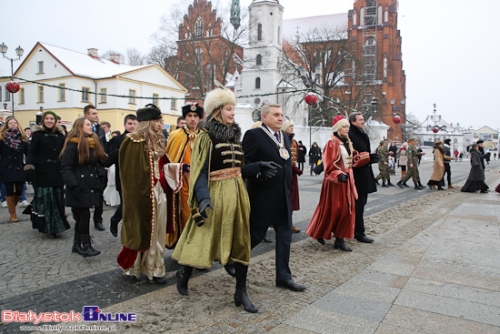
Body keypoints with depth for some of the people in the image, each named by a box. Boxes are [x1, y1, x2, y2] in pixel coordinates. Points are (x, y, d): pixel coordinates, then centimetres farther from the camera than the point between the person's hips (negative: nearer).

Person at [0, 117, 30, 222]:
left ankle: (11, 207, 29)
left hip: (19, 168, 2)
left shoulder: (22, 137, 7)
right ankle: (12, 213, 12)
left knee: (19, 191, 3)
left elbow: (28, 153, 5)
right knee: (10, 191, 1)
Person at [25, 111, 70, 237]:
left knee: (57, 199, 7)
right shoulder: (38, 134, -1)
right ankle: (47, 226, 9)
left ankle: (56, 225, 17)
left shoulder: (60, 134, 9)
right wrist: (29, 164, -22)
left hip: (57, 172, 4)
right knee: (44, 199, -1)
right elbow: (32, 152, -4)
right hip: (42, 172, -3)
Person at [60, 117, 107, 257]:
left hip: (90, 185, 6)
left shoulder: (94, 142, 14)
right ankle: (86, 246, -2)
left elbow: (102, 160, 11)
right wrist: (73, 186, -22)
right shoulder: (73, 144, -9)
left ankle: (78, 244, 18)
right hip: (79, 186, -6)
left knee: (81, 216, 10)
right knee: (84, 215, -7)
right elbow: (65, 168, -14)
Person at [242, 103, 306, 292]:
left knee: (285, 237, 10)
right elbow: (243, 165, -17)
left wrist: (288, 184, 13)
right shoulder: (253, 135, -12)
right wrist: (260, 167, -34)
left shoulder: (285, 138, 13)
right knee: (255, 235, 5)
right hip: (262, 196, -7)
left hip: (283, 196, 8)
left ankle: (283, 276, 22)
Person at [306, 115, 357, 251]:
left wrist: (349, 175, 10)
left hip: (346, 180, 8)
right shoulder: (332, 143, -14)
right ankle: (319, 233, 21)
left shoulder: (347, 143, 12)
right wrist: (338, 175, -31)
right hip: (335, 181, -8)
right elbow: (329, 165, -19)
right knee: (332, 210, 1)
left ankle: (339, 239, 11)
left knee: (346, 209, 5)